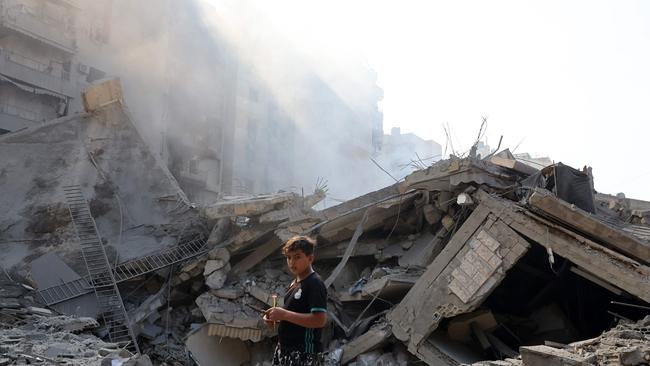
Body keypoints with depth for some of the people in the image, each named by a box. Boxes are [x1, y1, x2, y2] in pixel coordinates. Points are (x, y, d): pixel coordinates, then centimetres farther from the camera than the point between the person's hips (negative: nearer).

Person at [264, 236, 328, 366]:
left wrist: (284, 314, -24)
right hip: (285, 349, 9)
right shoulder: (295, 282, 13)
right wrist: (277, 316, 3)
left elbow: (320, 320, -26)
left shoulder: (315, 284, -16)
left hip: (304, 354, -9)